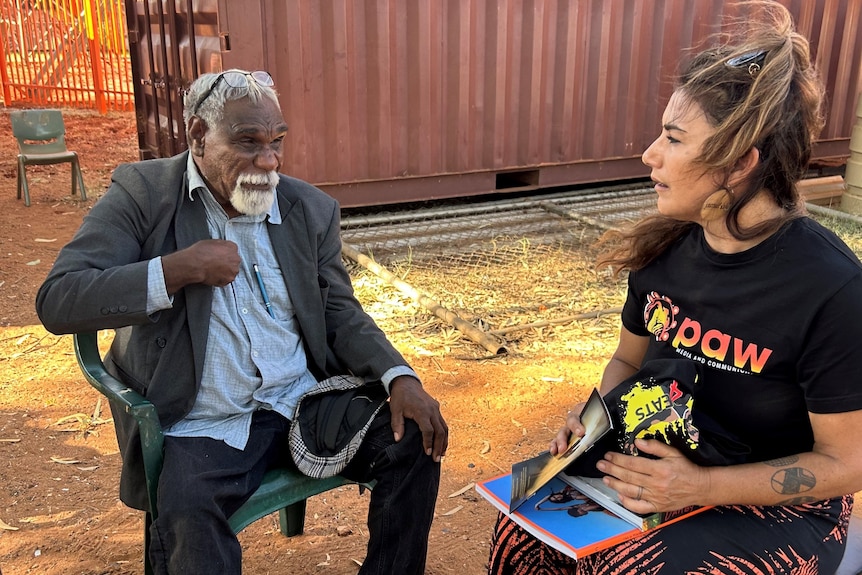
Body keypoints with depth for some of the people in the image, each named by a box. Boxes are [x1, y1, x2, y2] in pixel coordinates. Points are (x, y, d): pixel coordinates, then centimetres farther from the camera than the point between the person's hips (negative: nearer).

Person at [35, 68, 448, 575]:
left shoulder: (312, 209, 6)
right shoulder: (143, 195, -4)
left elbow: (340, 314, 10)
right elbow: (56, 302, -9)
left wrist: (400, 378, -8)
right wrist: (178, 270, -21)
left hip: (304, 400, 4)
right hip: (200, 428, -3)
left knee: (415, 441, -11)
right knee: (187, 522, -32)